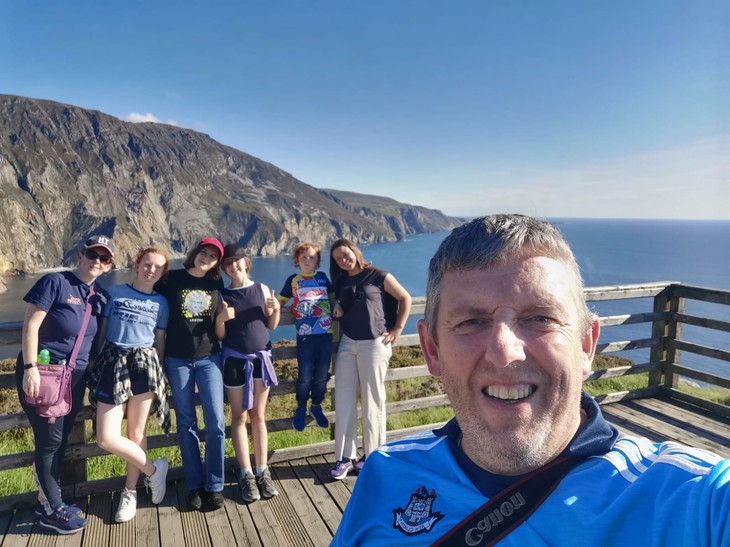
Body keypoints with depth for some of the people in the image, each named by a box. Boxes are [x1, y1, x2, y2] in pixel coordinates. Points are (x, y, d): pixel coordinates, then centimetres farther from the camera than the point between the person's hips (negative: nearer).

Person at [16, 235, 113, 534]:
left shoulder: (99, 297, 7)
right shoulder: (55, 282, -11)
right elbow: (31, 325, -14)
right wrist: (30, 368, -19)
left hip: (75, 377, 6)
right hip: (42, 373, -6)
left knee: (60, 440, 13)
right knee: (50, 439, -3)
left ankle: (46, 501, 27)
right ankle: (52, 510, 11)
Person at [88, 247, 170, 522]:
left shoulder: (161, 302, 8)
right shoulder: (115, 292, 5)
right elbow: (101, 330, 9)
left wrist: (159, 372, 11)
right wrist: (98, 363, 8)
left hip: (144, 364, 0)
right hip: (112, 363, 0)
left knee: (136, 433, 5)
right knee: (106, 439, -8)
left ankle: (130, 492, 25)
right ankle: (153, 470, 14)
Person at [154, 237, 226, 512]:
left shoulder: (216, 284, 6)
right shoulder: (171, 279, 0)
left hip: (209, 358, 1)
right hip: (178, 360, -1)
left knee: (216, 422, -5)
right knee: (186, 424, 6)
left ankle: (214, 486, 8)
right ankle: (194, 486, 16)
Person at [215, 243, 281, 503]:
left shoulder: (262, 289, 2)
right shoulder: (222, 295, -1)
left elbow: (271, 325, 8)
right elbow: (219, 336, 0)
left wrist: (276, 309, -10)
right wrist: (220, 319, -18)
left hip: (261, 357, 1)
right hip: (234, 361, -1)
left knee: (259, 416, 8)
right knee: (239, 417, 4)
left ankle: (263, 472, 16)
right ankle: (246, 475, 12)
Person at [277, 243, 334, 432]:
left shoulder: (322, 277, 11)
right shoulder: (293, 280, 6)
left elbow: (333, 295, 22)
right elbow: (281, 300, 9)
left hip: (326, 333, 2)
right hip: (305, 335, -2)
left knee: (322, 375, 9)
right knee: (304, 376, 1)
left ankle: (316, 406, 30)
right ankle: (301, 409, 23)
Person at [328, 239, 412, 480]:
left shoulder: (378, 276, -6)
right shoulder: (341, 282, 9)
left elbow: (405, 299, -1)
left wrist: (397, 329, -5)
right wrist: (337, 310, 1)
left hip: (374, 344, -5)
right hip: (347, 344, 5)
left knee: (372, 402, 5)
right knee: (343, 402, 4)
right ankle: (345, 457, 14)